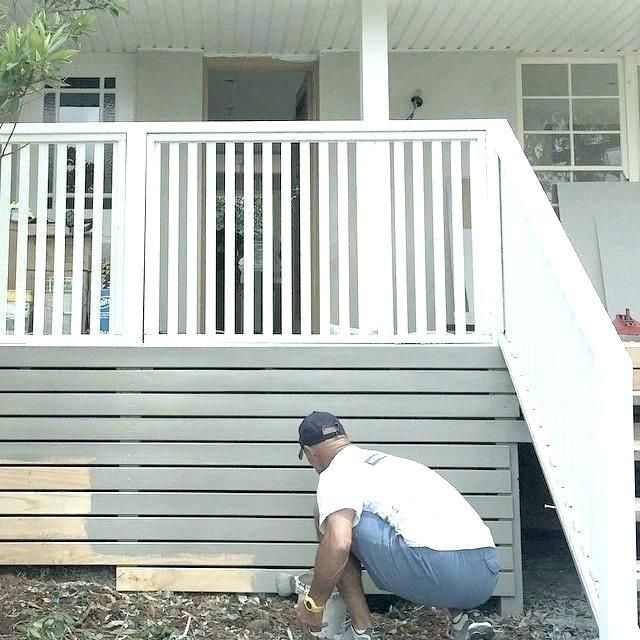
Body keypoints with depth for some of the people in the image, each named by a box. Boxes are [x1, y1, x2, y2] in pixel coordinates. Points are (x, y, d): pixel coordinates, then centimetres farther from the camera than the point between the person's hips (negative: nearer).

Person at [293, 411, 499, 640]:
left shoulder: (335, 475, 4)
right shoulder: (386, 461, 31)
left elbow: (338, 544, -15)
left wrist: (313, 604, 2)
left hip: (439, 570, -8)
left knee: (328, 519, 10)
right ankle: (463, 617, 17)